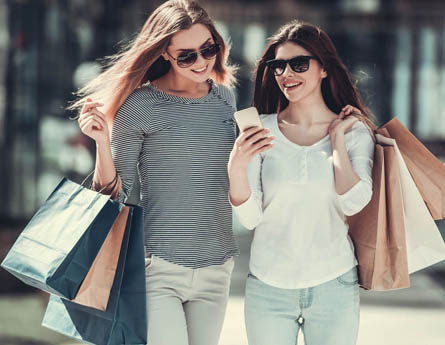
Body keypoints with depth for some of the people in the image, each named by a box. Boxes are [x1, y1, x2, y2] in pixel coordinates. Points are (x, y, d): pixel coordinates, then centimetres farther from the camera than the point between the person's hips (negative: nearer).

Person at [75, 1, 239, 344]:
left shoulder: (225, 97, 8)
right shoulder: (140, 105, -8)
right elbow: (115, 194, -5)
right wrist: (102, 140, -18)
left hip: (217, 268, 5)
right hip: (159, 269, -5)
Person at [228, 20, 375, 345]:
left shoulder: (354, 132, 0)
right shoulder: (262, 130, 0)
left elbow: (355, 203, -14)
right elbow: (250, 217, -4)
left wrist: (337, 140, -6)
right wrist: (236, 169, -20)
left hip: (333, 285, 0)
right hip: (269, 286, 0)